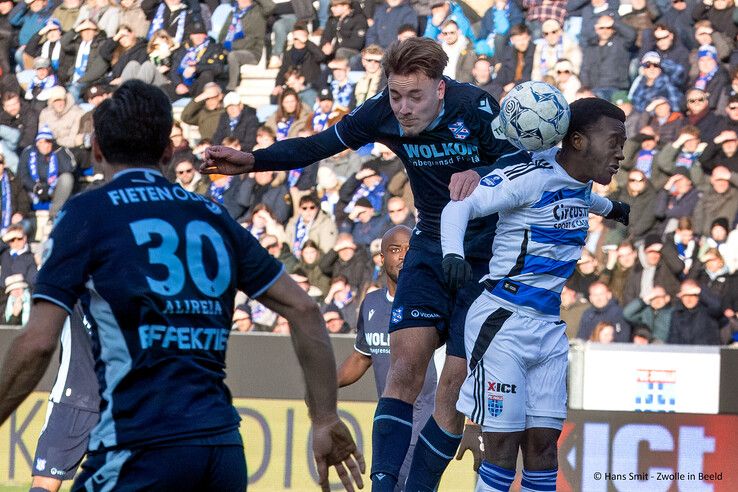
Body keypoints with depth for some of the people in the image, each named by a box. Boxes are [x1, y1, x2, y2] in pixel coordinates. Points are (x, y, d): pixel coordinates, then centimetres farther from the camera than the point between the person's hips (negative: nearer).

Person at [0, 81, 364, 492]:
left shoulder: (87, 212, 2)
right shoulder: (214, 217, 17)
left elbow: (38, 344, -5)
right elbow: (305, 310, 15)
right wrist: (326, 419, 19)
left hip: (141, 449, -6)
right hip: (225, 447, 6)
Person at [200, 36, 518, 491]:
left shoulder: (475, 108, -21)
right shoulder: (383, 113, -10)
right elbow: (318, 146, -2)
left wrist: (479, 175, -40)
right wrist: (251, 161, -13)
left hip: (486, 254, -3)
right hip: (431, 247, 3)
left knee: (457, 380, -7)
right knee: (407, 361, -14)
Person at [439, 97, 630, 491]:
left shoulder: (578, 183, 11)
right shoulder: (531, 174, -14)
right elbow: (459, 207, -17)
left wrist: (611, 209, 57)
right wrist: (453, 254, -36)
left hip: (549, 328, 8)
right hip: (504, 322, -8)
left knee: (543, 442, 2)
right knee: (503, 444, -8)